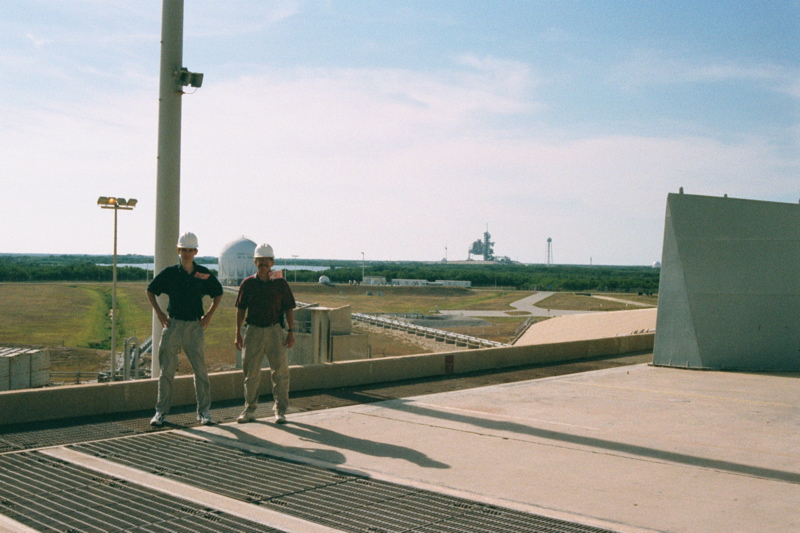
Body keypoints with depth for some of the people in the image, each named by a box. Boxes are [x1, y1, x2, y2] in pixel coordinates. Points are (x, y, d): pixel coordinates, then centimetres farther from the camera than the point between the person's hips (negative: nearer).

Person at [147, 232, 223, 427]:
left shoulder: (204, 274, 3)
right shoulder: (169, 273, 1)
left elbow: (218, 293, 16)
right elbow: (150, 290, 12)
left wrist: (209, 314, 5)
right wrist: (159, 313, 3)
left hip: (195, 326, 0)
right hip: (173, 324, 0)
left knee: (200, 370, 1)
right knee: (166, 370, 1)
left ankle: (203, 411, 11)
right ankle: (161, 411, 9)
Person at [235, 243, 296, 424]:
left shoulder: (280, 283, 3)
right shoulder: (247, 284, 5)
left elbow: (289, 309, 5)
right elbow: (241, 309, 9)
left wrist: (290, 331, -3)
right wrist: (238, 333, 4)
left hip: (275, 331, -1)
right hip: (253, 331, 1)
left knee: (280, 371, -1)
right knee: (251, 371, 6)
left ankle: (280, 410, 9)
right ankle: (250, 410, 17)